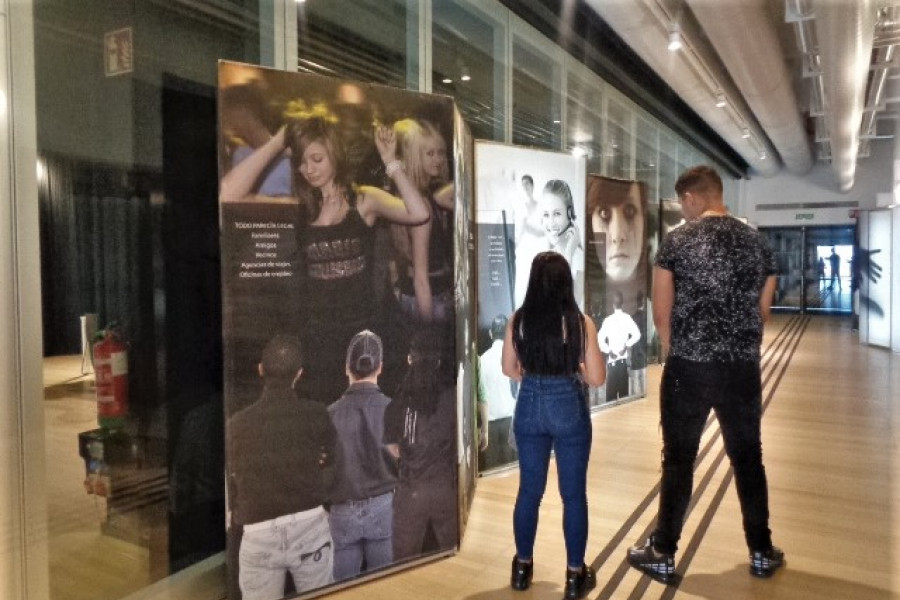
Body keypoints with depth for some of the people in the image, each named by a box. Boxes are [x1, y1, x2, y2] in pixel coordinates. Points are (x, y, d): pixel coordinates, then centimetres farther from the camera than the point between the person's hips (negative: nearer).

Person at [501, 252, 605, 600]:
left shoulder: (518, 320, -5)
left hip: (529, 407, 3)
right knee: (573, 494, 11)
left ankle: (523, 567, 30)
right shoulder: (580, 322, -13)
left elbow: (509, 369, 5)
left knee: (529, 490, 16)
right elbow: (597, 378, -9)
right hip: (568, 409, -3)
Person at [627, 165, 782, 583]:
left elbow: (662, 314, -4)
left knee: (678, 461, 7)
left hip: (688, 368, -3)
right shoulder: (756, 242, 4)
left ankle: (663, 555, 19)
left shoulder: (677, 240, -7)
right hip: (744, 369, 4)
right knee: (748, 459, 17)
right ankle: (761, 553, 30)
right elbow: (762, 312, 11)